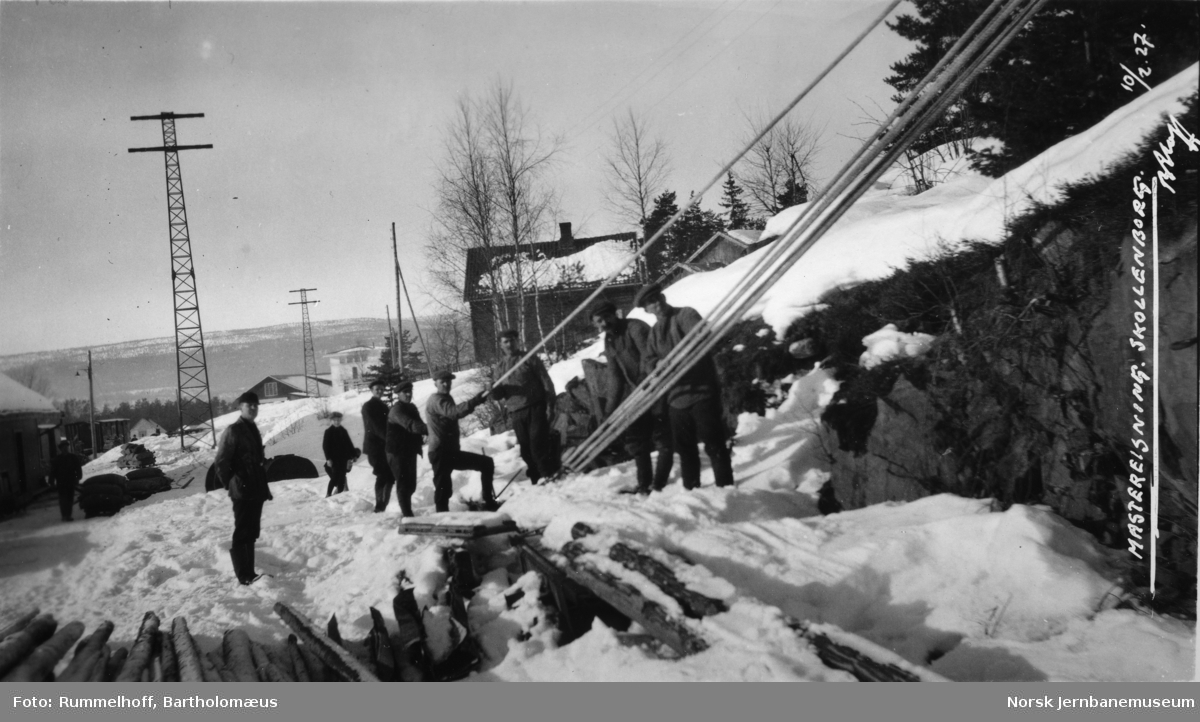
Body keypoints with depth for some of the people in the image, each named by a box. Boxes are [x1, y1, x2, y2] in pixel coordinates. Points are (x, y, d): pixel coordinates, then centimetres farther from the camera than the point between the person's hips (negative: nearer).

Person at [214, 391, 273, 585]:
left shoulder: (253, 430, 15)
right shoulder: (233, 431, -11)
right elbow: (221, 462, -14)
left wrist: (264, 487, 19)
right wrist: (232, 484, -12)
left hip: (256, 491, 9)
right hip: (242, 492, -9)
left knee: (251, 533, 13)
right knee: (242, 533, -4)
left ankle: (249, 572, 20)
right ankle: (244, 575, -1)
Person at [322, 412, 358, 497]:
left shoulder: (343, 431, 11)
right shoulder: (328, 432, 0)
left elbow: (349, 444, 13)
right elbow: (325, 446, -4)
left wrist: (352, 456, 6)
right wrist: (328, 458, -12)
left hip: (343, 458, 4)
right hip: (334, 458, -4)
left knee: (341, 477, 2)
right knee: (335, 477, -11)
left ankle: (339, 493, 8)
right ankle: (328, 494, -4)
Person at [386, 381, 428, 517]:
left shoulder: (412, 408, 12)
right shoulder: (396, 410, -19)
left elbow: (416, 425, 21)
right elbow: (410, 424, -36)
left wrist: (421, 437, -1)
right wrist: (426, 429, -50)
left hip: (410, 451, 9)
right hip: (398, 452, -9)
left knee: (411, 484, 17)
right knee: (404, 484, -7)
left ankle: (406, 510, 34)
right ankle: (407, 514, -5)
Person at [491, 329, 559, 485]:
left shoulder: (529, 359, 3)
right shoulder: (499, 367, 14)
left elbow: (546, 382, 0)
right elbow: (499, 394, 19)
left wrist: (550, 406, -8)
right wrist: (497, 393, -7)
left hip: (536, 408, -4)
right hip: (516, 413, 4)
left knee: (539, 445, -11)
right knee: (526, 449, 5)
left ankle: (550, 475, -3)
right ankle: (536, 479, 14)